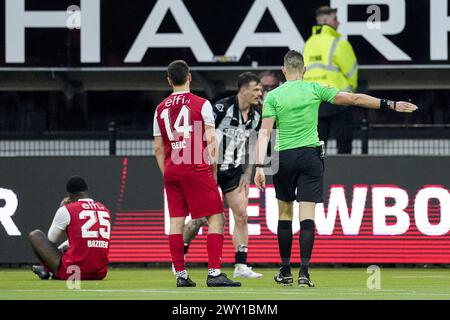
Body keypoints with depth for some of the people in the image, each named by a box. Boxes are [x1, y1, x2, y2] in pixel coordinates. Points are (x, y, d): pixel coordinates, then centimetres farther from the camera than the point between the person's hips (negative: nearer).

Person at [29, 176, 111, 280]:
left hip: (72, 274, -6)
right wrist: (60, 249, 39)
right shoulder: (105, 210, 13)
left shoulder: (66, 210, -4)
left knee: (35, 235, 14)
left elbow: (51, 240, 12)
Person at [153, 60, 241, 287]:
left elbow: (158, 148, 12)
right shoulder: (201, 104, -2)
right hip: (197, 169, -5)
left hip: (171, 170, 5)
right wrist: (213, 169, 4)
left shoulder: (161, 109, 10)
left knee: (176, 221, 6)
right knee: (216, 218, -2)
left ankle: (180, 275, 6)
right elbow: (210, 140, -5)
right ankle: (214, 273, -11)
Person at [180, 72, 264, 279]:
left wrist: (247, 174, 7)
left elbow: (253, 145, 13)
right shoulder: (222, 108, -18)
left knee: (241, 215, -3)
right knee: (202, 217, -3)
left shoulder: (256, 115, 2)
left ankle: (241, 267, -1)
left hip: (234, 171, 6)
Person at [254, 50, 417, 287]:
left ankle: (285, 271, 15)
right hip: (310, 155, 0)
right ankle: (304, 271, -14)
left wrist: (260, 166, -9)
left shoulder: (273, 96, 0)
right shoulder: (314, 89, 1)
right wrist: (390, 105, 6)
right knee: (307, 215, -4)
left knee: (284, 213, 13)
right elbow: (355, 99, 2)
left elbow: (265, 132, -7)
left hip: (284, 158, 0)